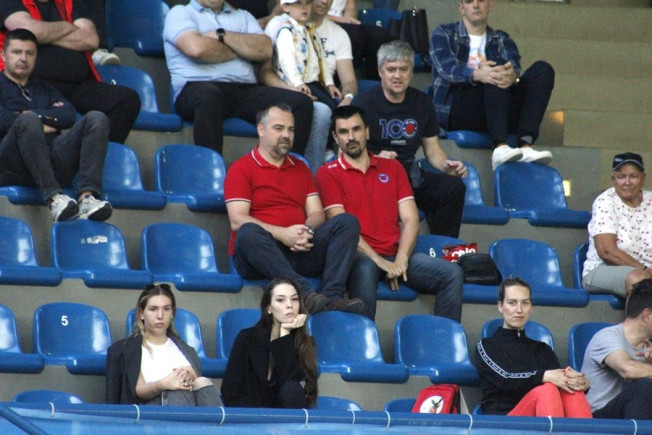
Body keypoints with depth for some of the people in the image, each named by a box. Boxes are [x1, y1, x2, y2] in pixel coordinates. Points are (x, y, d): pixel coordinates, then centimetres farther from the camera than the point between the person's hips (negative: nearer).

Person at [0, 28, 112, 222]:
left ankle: (87, 197, -39)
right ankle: (53, 198, -48)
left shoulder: (45, 89, 33)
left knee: (97, 119, -16)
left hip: (52, 161, 5)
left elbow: (69, 116, 12)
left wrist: (31, 115, 4)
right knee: (28, 121, -35)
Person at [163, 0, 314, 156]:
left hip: (245, 90, 5)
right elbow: (196, 48, -10)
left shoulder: (243, 16, 27)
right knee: (209, 95, -42)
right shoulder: (180, 13, 12)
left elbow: (265, 50, 7)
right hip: (197, 87, -5)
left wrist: (222, 35, 0)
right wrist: (238, 50, 6)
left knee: (302, 103, -17)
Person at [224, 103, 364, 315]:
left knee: (347, 222, -15)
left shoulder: (300, 168, 24)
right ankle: (307, 295, -51)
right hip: (259, 257, -5)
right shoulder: (242, 169, 5)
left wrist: (307, 231, -10)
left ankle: (332, 295, -35)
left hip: (301, 250, 5)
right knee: (249, 232, -38)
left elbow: (316, 214, 15)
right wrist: (281, 234, -19)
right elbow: (237, 221, -8)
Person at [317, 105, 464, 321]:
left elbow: (410, 219, 12)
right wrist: (380, 262, -15)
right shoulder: (328, 174, 7)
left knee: (452, 273, -18)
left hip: (396, 256, 4)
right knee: (364, 272, -40)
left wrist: (401, 259, -7)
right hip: (360, 256, -4)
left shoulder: (392, 168, 21)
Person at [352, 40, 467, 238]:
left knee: (454, 186, -23)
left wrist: (447, 165, -2)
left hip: (410, 175, 5)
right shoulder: (363, 103, 0)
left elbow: (433, 150, 20)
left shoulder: (421, 103, 15)